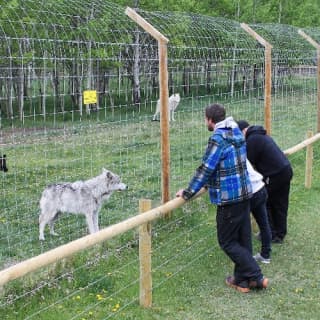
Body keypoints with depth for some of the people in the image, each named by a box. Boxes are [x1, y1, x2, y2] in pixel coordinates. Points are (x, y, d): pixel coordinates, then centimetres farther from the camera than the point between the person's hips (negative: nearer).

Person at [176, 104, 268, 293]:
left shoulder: (218, 139, -18)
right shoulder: (237, 133, 9)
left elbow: (206, 169, -19)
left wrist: (188, 193, -10)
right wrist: (211, 183, 27)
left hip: (229, 198, -9)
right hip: (245, 194, 9)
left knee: (227, 242, 3)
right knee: (243, 239, 15)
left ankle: (256, 277, 1)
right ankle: (242, 279, 24)